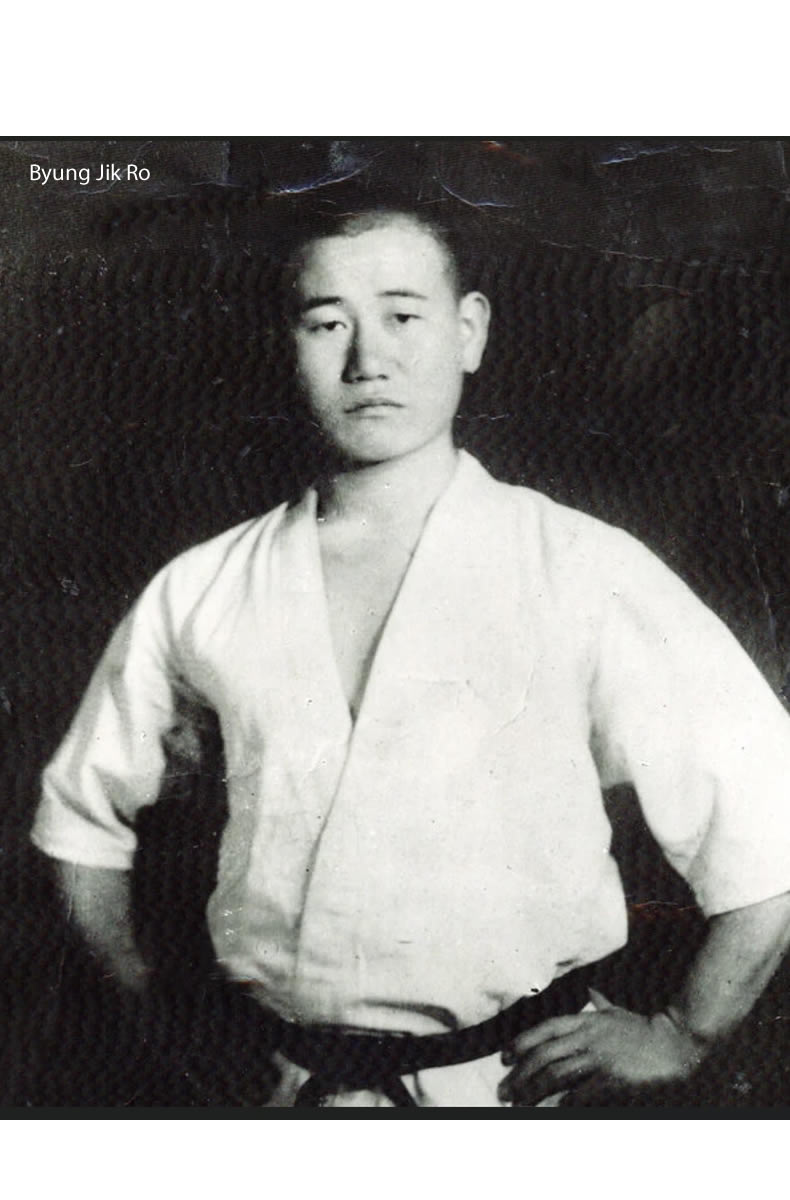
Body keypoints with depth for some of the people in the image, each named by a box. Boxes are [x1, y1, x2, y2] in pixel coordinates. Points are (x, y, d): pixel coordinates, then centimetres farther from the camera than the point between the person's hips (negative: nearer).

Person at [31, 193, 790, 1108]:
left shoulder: (585, 574, -11)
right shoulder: (200, 592, -2)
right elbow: (83, 807, 13)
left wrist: (683, 1035, -5)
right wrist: (146, 1008, 7)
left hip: (510, 1080, -2)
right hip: (286, 1082, 3)